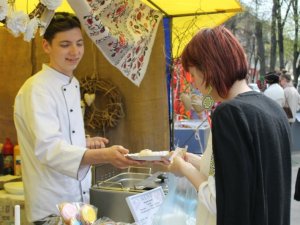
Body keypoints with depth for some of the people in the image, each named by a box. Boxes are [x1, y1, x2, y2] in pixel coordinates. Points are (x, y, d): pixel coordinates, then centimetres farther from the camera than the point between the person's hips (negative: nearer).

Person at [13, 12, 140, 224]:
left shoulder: (72, 84, 9)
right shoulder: (37, 89, -19)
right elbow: (48, 149, -31)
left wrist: (84, 144, 0)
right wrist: (105, 156, -43)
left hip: (78, 201, 8)